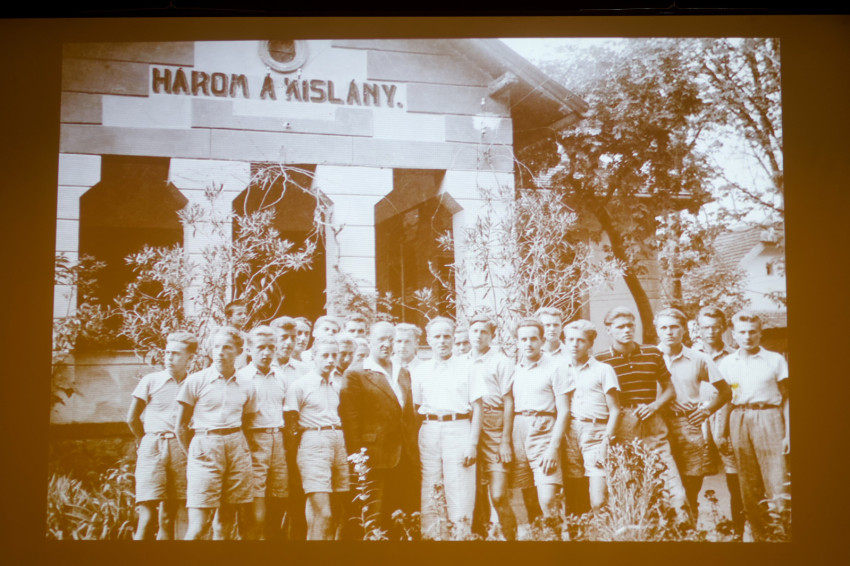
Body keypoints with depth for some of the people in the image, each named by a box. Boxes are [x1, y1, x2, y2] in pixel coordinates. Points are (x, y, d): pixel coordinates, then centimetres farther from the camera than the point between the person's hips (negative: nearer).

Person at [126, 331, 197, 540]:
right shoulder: (151, 381, 5)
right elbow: (132, 418, 12)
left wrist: (187, 446, 4)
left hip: (181, 452, 2)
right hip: (153, 451, -1)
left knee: (170, 516, 5)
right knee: (147, 516, -10)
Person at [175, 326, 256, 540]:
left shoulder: (245, 387, 10)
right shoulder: (195, 381, 1)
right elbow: (181, 427, 5)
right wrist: (194, 454, 3)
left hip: (237, 448, 3)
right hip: (205, 447, -3)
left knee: (226, 521, 7)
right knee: (198, 525, -10)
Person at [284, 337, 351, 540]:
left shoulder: (335, 386, 17)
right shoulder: (300, 385, -2)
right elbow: (290, 426, -1)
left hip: (339, 444, 6)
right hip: (314, 445, -6)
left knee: (337, 511, 7)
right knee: (322, 512, -14)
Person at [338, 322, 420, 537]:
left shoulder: (404, 374, 18)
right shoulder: (356, 375, -1)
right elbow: (350, 420, -7)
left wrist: (415, 452, 11)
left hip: (407, 457, 6)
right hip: (376, 460, -5)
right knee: (375, 521, -3)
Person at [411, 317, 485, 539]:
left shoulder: (466, 367, 6)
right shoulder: (419, 371, 13)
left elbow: (477, 407, 3)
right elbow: (414, 409, 12)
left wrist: (473, 442, -6)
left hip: (458, 430, -2)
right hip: (428, 432, 2)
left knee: (460, 496, -6)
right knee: (430, 495, 2)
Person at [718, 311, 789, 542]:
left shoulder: (775, 360, 3)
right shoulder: (727, 363, 10)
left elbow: (786, 398, 4)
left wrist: (788, 434, -2)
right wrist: (724, 434, 6)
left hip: (768, 419, -3)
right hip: (738, 421, 3)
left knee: (776, 482, -7)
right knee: (748, 484, 6)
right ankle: (759, 533, 16)